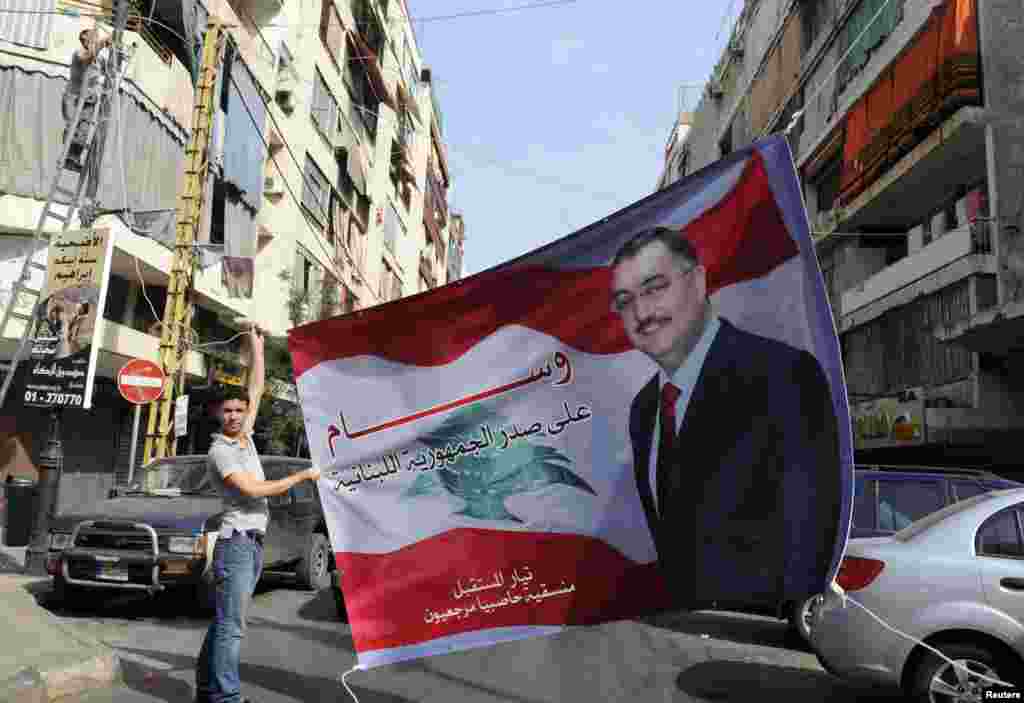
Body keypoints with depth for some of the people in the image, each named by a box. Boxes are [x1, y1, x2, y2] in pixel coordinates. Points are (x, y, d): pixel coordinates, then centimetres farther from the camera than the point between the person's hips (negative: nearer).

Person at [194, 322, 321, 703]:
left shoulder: (245, 437, 11)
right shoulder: (220, 451, -10)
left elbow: (257, 390, 14)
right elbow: (253, 490, -18)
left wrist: (256, 345, 14)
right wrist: (301, 476, -11)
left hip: (254, 542, 8)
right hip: (237, 541, -8)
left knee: (226, 621, 13)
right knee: (231, 625, -8)